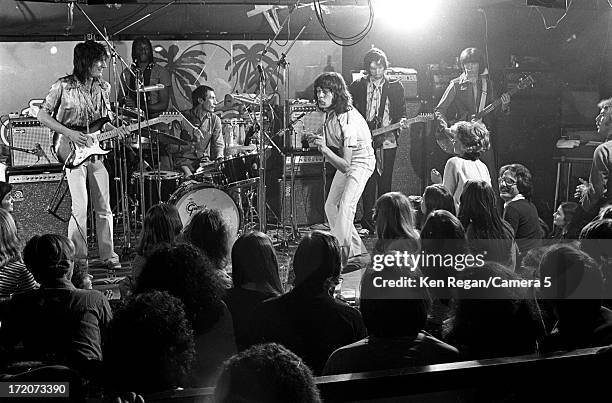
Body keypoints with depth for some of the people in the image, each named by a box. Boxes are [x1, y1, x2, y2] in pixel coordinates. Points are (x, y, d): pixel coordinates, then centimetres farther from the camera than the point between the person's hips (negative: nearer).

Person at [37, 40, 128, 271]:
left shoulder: (103, 88, 9)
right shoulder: (63, 87, -8)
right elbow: (43, 115, -5)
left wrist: (116, 130, -2)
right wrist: (70, 133, -14)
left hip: (96, 152, 5)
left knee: (104, 208, 6)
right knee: (80, 208, -8)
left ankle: (108, 256, 16)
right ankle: (77, 259, 4)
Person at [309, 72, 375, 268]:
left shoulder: (347, 120, -33)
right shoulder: (330, 112, -7)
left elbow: (345, 166, -33)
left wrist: (324, 149, -42)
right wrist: (320, 141, 2)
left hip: (360, 162, -10)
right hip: (345, 160, 10)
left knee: (345, 207, -23)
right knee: (331, 206, 9)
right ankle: (358, 253, 17)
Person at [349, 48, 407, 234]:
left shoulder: (395, 86, 6)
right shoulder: (357, 86, 5)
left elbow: (401, 110, 9)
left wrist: (401, 121, -12)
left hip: (387, 140, 0)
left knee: (385, 183, 2)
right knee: (369, 183, -3)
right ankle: (368, 223, 1)